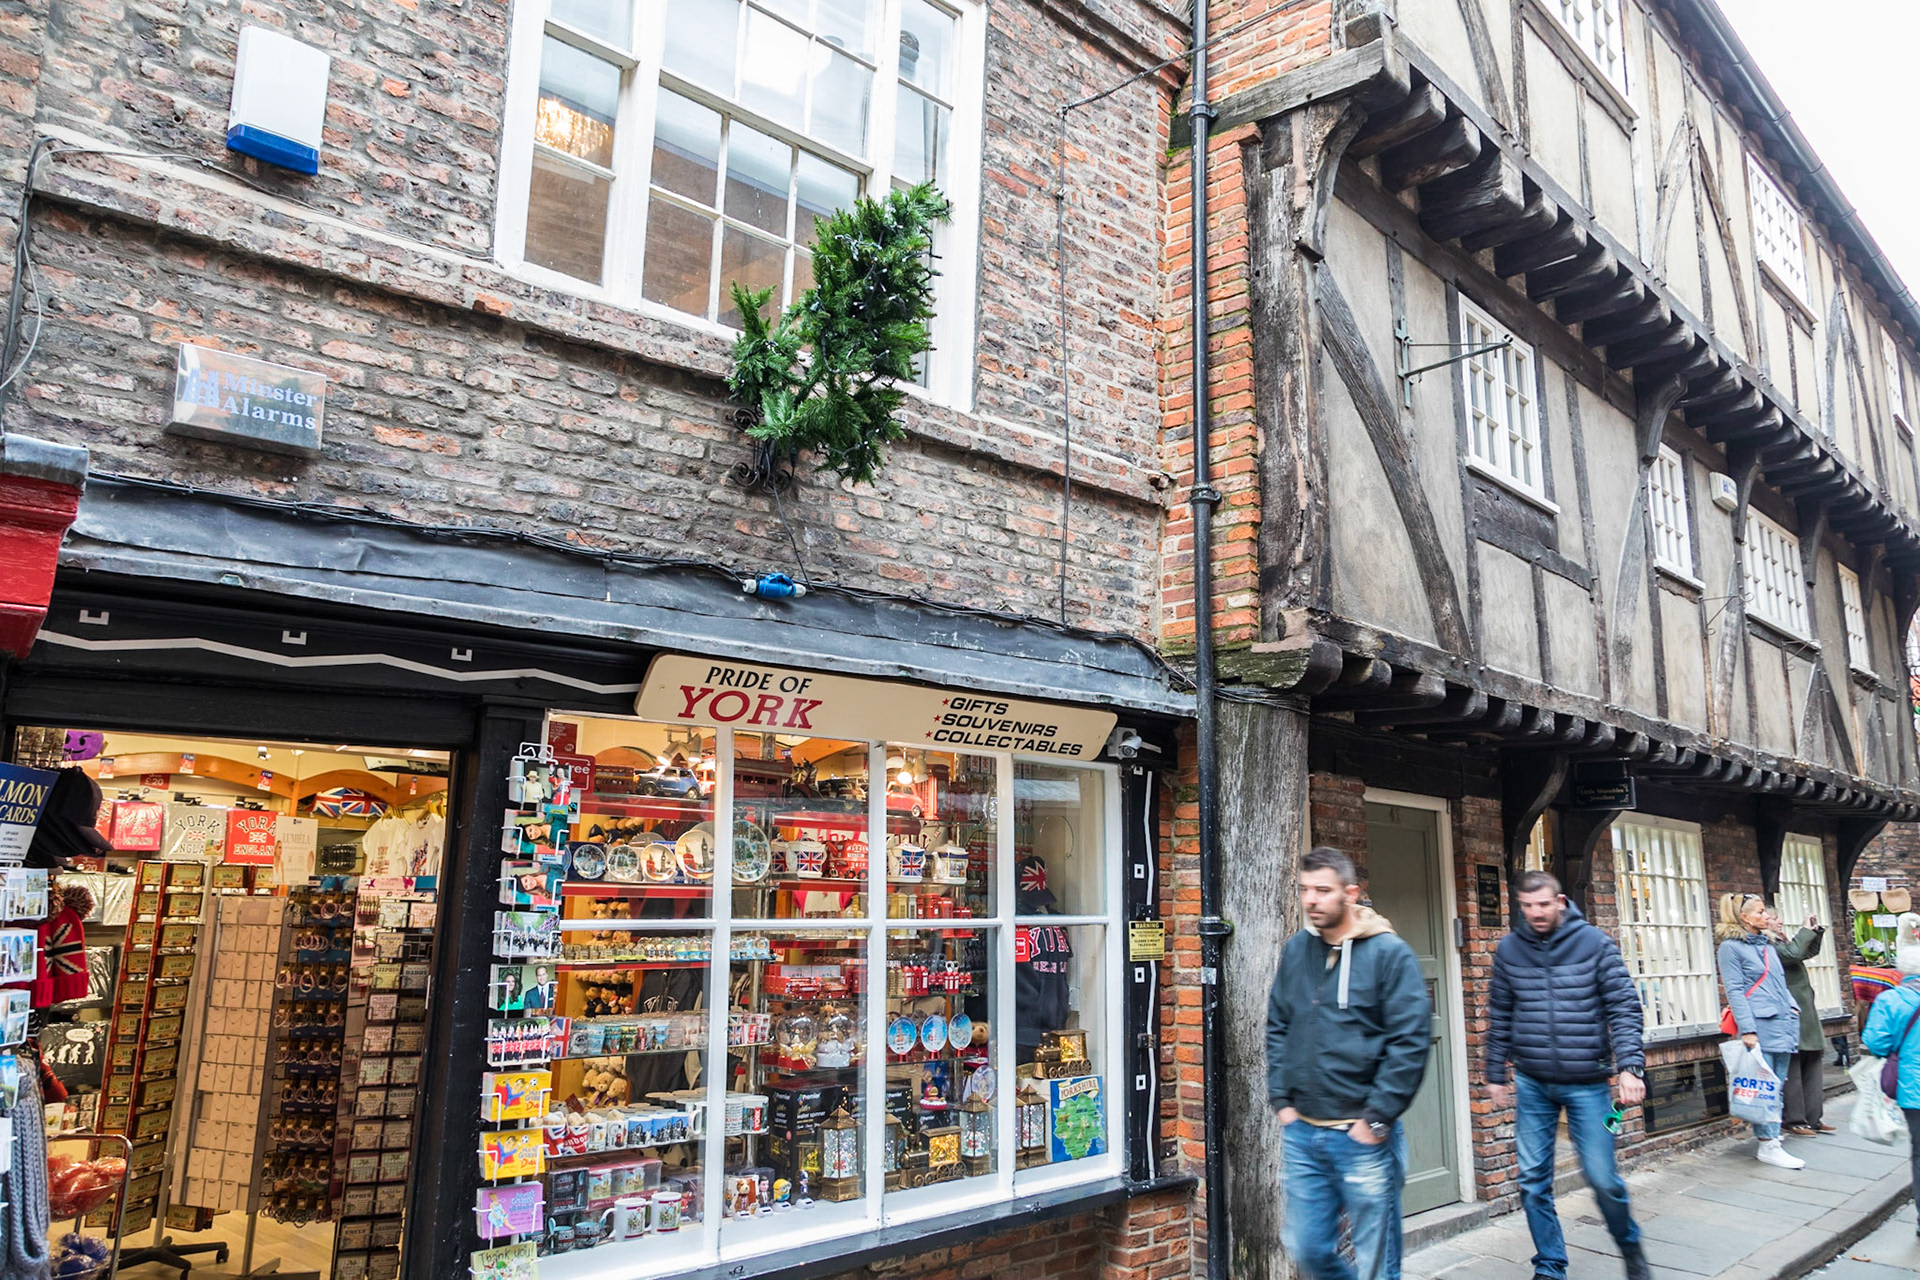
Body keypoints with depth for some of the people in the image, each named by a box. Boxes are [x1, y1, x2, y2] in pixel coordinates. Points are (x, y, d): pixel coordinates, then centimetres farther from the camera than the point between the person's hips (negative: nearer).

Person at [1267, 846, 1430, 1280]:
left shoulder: (1390, 954, -9)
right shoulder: (1295, 950, 6)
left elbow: (1411, 1042, -12)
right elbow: (1277, 1028, 13)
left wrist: (1378, 1117, -13)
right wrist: (1281, 1100, 6)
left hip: (1363, 1136, -5)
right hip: (1301, 1132, 5)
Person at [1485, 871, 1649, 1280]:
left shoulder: (1594, 943, -6)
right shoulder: (1508, 949, 1)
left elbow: (1623, 1007, -7)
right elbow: (1500, 1018, 9)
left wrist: (1630, 1065, -18)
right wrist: (1496, 1074, 11)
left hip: (1587, 1082, -2)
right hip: (1532, 1084, 3)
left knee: (1602, 1176, 0)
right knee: (1533, 1180, 5)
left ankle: (1630, 1244, 30)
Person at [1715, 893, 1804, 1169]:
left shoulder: (1767, 945, 19)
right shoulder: (1731, 946, -6)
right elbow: (1734, 991, -11)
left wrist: (1792, 1007, 9)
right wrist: (1747, 1030, -16)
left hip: (1782, 1024, 8)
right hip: (1759, 1026, -8)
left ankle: (1771, 1139, 16)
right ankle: (1768, 1146, -4)